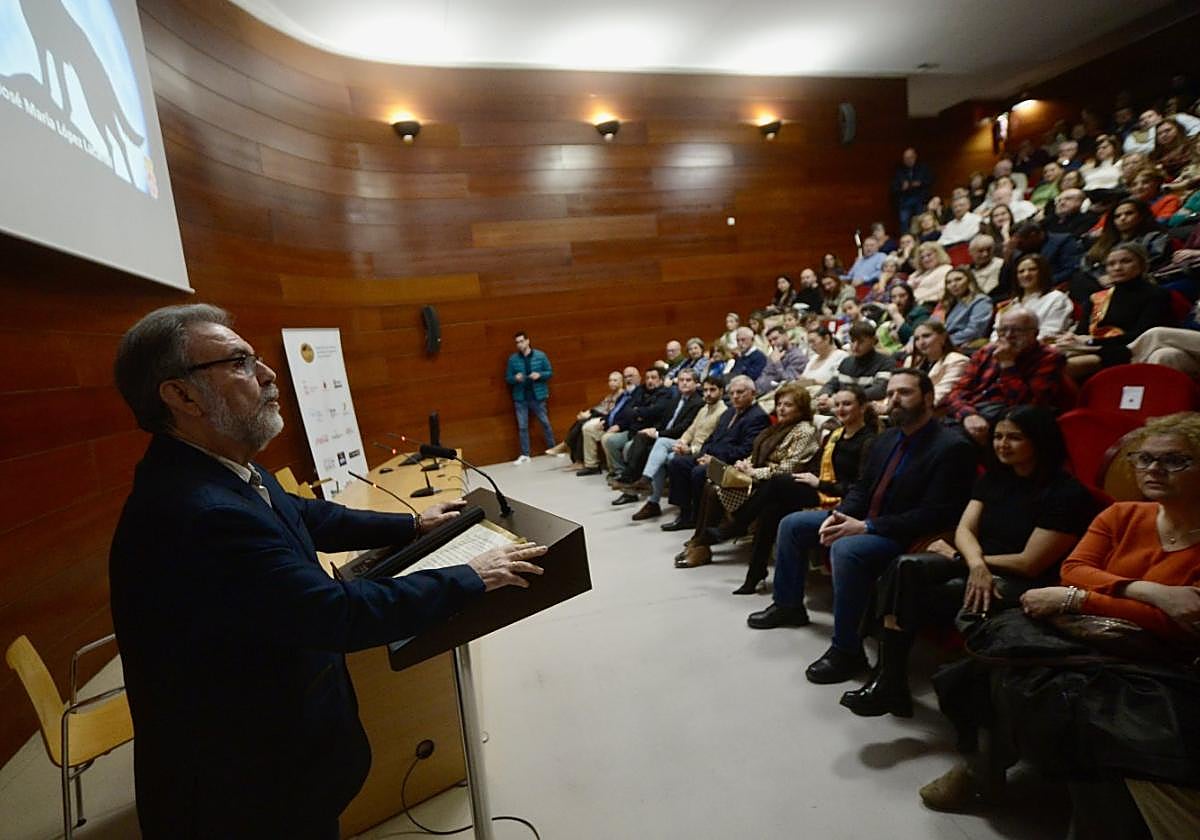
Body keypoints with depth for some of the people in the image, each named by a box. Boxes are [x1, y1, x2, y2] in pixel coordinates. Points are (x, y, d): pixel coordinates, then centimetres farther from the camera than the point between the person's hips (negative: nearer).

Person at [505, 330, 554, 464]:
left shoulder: (540, 355, -2)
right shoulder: (513, 359, 0)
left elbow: (550, 373, 3)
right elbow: (508, 378, 4)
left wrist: (540, 375, -16)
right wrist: (515, 378, -17)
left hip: (537, 396, -1)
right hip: (520, 398, 1)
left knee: (545, 423, 8)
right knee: (522, 427, 4)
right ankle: (525, 455, 12)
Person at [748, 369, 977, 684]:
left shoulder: (952, 448, -16)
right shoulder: (887, 438, 9)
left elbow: (935, 515, -23)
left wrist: (867, 527, -26)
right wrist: (838, 515, -8)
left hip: (905, 535, -9)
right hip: (863, 521, 9)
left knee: (846, 549, -37)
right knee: (792, 524, 6)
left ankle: (847, 650, -21)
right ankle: (788, 605, 22)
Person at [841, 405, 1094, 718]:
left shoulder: (1068, 494, -9)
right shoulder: (994, 478, 12)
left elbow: (1030, 564, -13)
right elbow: (964, 529, 2)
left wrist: (959, 557, -7)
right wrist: (975, 563, -21)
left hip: (1022, 585, -6)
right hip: (977, 566, 6)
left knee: (911, 593, -28)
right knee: (905, 567, -26)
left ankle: (889, 679, -11)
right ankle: (888, 678, -25)